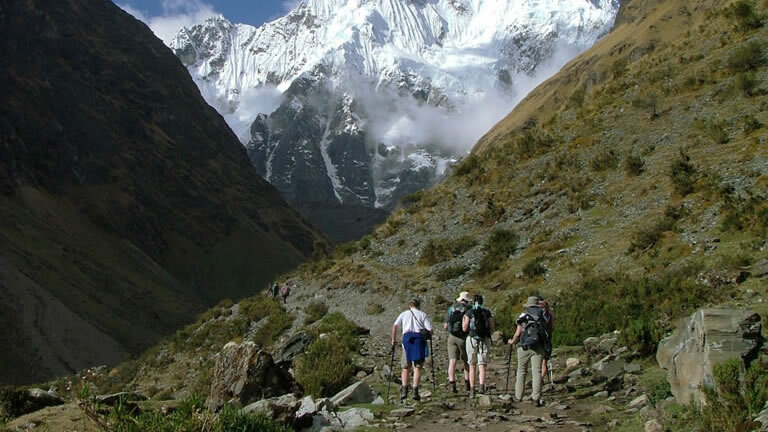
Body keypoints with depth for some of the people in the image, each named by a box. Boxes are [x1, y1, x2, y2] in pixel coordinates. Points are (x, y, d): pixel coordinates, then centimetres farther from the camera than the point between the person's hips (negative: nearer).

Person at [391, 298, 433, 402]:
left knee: (405, 367, 8)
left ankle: (404, 390, -5)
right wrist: (428, 336, 20)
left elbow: (395, 325, 3)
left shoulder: (404, 314, 16)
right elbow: (430, 330, 0)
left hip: (407, 338, 1)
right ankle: (415, 391, -6)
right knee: (417, 367, 2)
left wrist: (394, 339, 9)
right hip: (419, 339, -1)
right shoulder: (423, 315, 12)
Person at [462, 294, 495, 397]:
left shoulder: (469, 312, -1)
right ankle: (482, 386, -22)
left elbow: (465, 328, -4)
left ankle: (472, 389, 7)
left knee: (472, 366, 10)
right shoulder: (487, 312, 3)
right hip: (485, 340, 1)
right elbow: (493, 328, 3)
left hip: (472, 339, 0)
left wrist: (463, 320, 15)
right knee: (482, 365, -1)